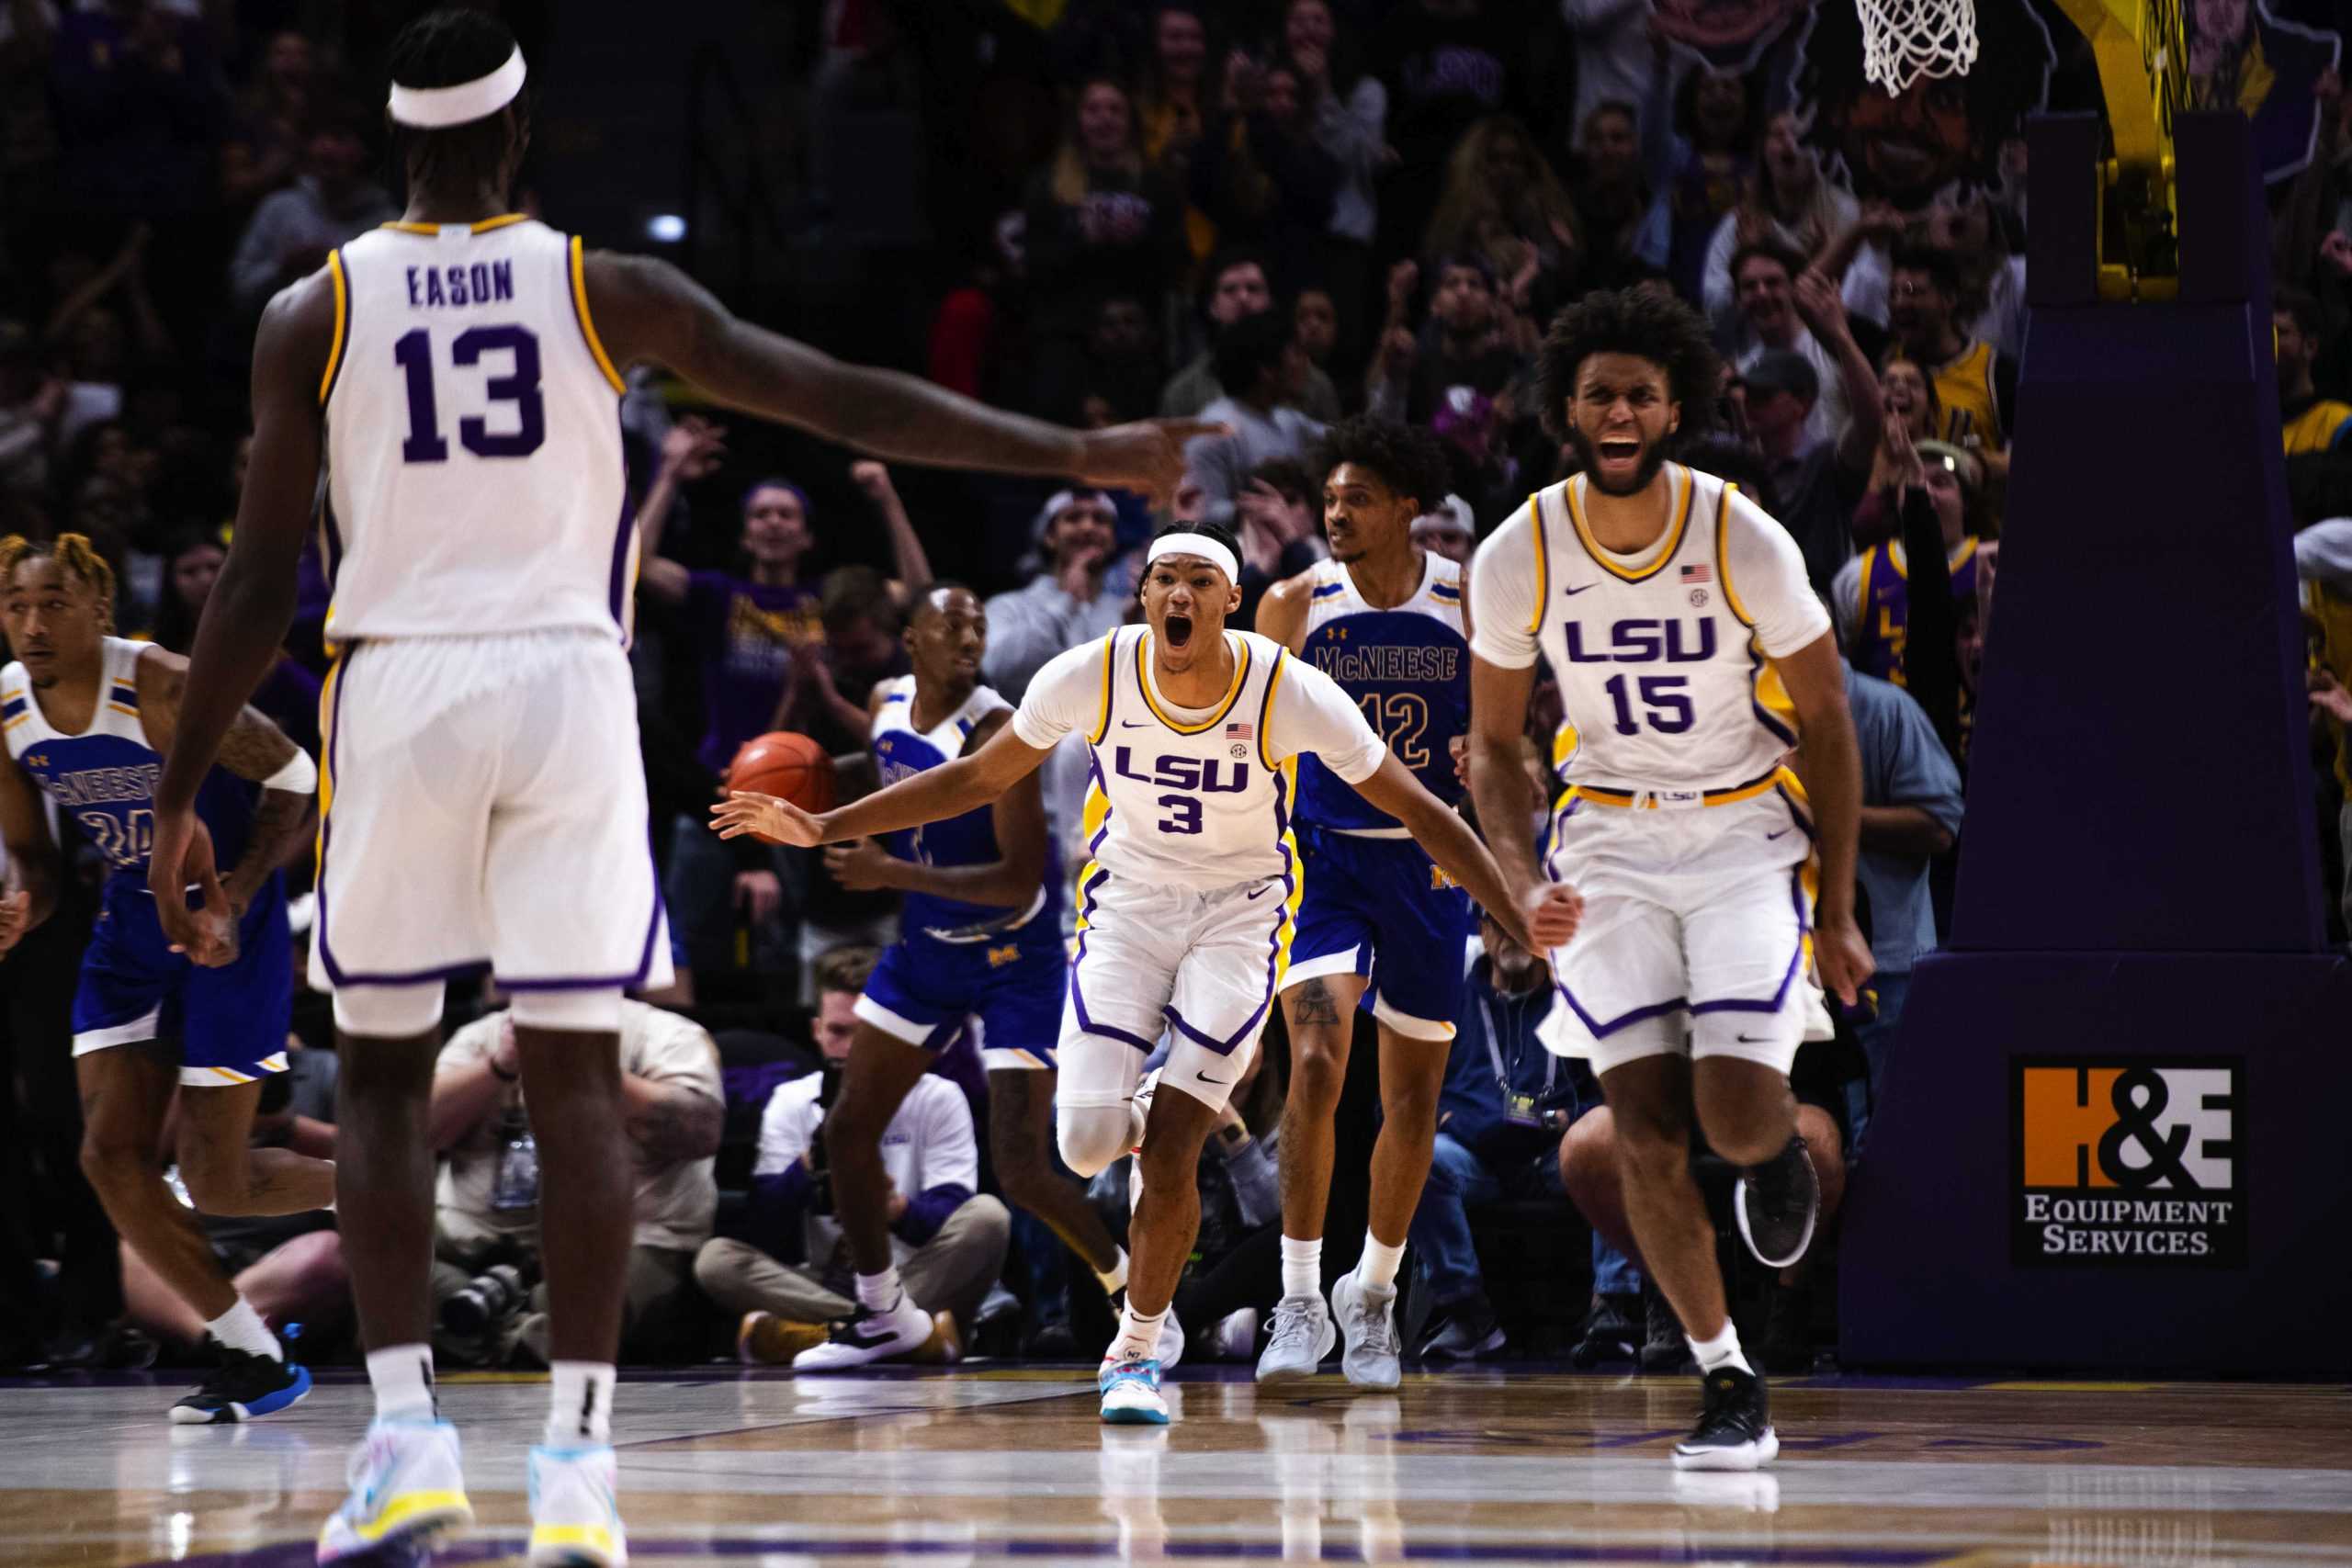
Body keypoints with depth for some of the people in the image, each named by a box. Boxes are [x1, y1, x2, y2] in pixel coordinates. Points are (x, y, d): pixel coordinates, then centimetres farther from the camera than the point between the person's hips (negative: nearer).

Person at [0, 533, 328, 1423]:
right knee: (110, 1156, -6)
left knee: (215, 1182, -7)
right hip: (132, 925, 6)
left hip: (231, 926, -6)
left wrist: (235, 896, -26)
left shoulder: (167, 691, -25)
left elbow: (296, 782, -15)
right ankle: (252, 1359, 7)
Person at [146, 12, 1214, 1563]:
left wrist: (181, 794, 8)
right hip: (569, 679, 0)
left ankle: (407, 1432, 1)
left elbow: (260, 580, 1)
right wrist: (1078, 456, 5)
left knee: (383, 1071, 12)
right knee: (576, 1075, 2)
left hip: (397, 682, 0)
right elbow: (840, 400, 0)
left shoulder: (312, 314, 3)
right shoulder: (604, 289, 3)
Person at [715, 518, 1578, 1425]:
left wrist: (1515, 911, -20)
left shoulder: (1289, 693, -20)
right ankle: (1181, 1117, 26)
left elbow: (1417, 810, -10)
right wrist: (824, 830, -3)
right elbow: (978, 778, 1)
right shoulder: (1090, 677, -15)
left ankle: (1137, 1352, 10)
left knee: (1169, 1153, -13)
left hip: (1240, 911, -2)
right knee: (1086, 1146, -14)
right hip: (1128, 902, 2)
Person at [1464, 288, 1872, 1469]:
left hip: (1744, 832, -2)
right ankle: (1730, 1389, 5)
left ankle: (1778, 1148, 21)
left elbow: (1825, 723, -4)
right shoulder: (1517, 559, -9)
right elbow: (1493, 745, 4)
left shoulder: (1744, 541, -14)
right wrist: (1524, 882, -13)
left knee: (1736, 1113, -18)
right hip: (1610, 841, 2)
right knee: (1646, 1132, -7)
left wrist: (1836, 910, -3)